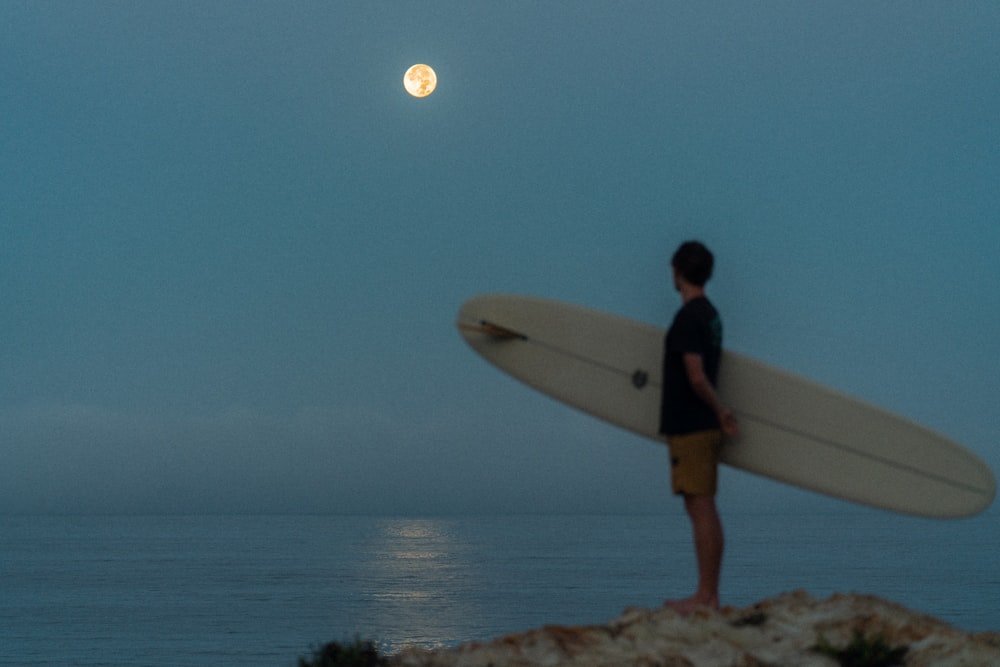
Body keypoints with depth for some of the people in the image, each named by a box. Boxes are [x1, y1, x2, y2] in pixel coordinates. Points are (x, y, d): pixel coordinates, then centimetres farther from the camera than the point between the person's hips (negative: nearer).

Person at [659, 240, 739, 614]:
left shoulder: (688, 318, -16)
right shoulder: (711, 314, 14)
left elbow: (696, 377, -21)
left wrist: (721, 412, -10)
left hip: (689, 428, -9)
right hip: (704, 426, 9)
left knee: (700, 509, -7)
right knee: (705, 510, 11)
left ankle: (705, 598, -5)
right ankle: (709, 596, 15)